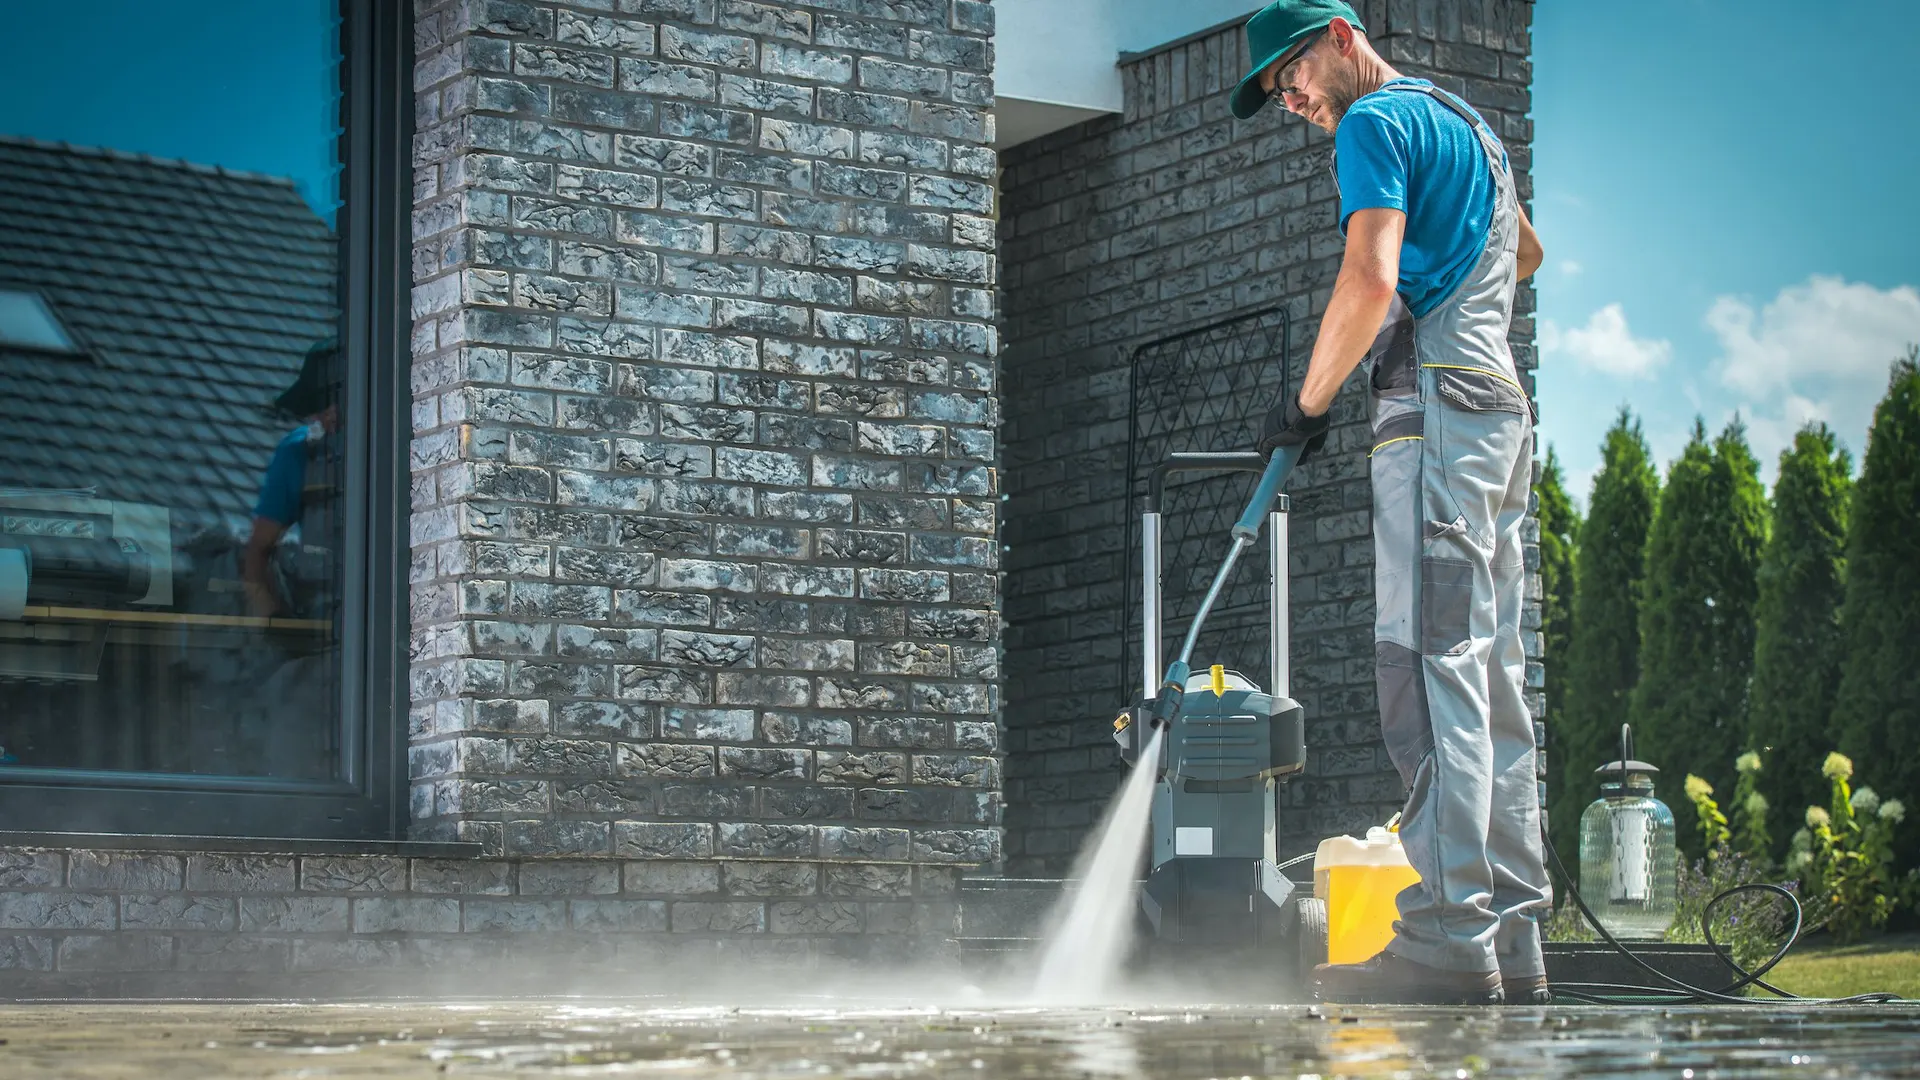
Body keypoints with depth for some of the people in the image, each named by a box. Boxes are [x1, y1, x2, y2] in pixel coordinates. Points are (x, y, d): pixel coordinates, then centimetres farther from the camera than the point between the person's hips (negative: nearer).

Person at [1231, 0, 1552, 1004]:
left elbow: (1370, 280, -16)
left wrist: (1308, 402, -6)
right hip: (1501, 405, 10)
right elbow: (1525, 252, 45)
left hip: (1435, 404, -10)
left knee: (1432, 667, -16)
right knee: (1491, 678, 6)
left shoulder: (1377, 122, -3)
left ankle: (1449, 941, -23)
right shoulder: (1467, 123, 27)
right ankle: (1512, 939, 4)